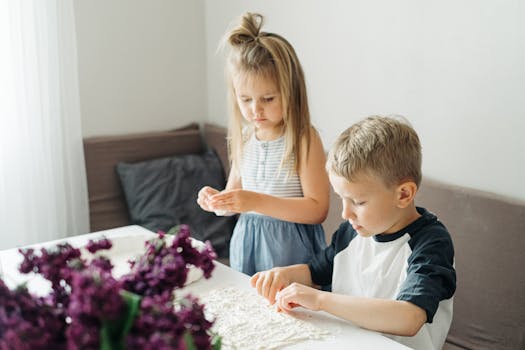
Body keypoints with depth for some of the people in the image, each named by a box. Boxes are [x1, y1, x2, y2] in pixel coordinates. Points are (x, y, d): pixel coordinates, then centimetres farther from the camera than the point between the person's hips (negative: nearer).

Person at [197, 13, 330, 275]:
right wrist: (216, 200, -8)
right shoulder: (243, 138, 3)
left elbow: (317, 209, -17)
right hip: (247, 246, 5)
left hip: (289, 249, -5)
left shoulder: (304, 139, -14)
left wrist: (257, 201, -25)